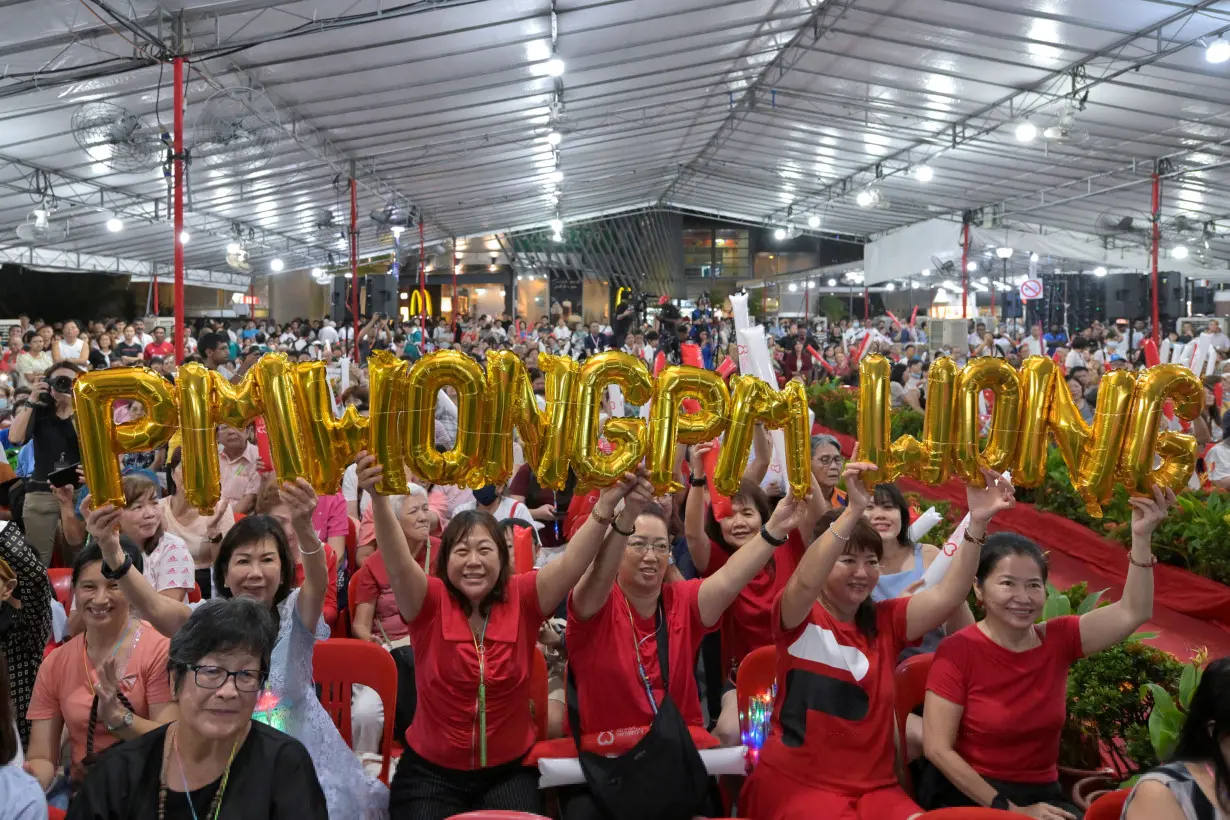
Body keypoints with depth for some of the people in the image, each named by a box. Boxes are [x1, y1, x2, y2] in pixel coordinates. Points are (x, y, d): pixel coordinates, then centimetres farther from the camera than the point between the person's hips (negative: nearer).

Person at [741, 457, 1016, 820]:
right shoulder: (798, 617, -4)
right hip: (797, 783, -4)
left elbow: (945, 597, -7)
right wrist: (854, 509, -39)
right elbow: (805, 583, -27)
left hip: (874, 786, 4)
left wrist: (976, 523, -20)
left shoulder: (886, 620, 9)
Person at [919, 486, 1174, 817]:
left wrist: (1141, 537, -15)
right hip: (966, 793, -5)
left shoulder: (1058, 639, 2)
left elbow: (1132, 613, -5)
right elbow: (937, 748, -15)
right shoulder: (957, 650, -13)